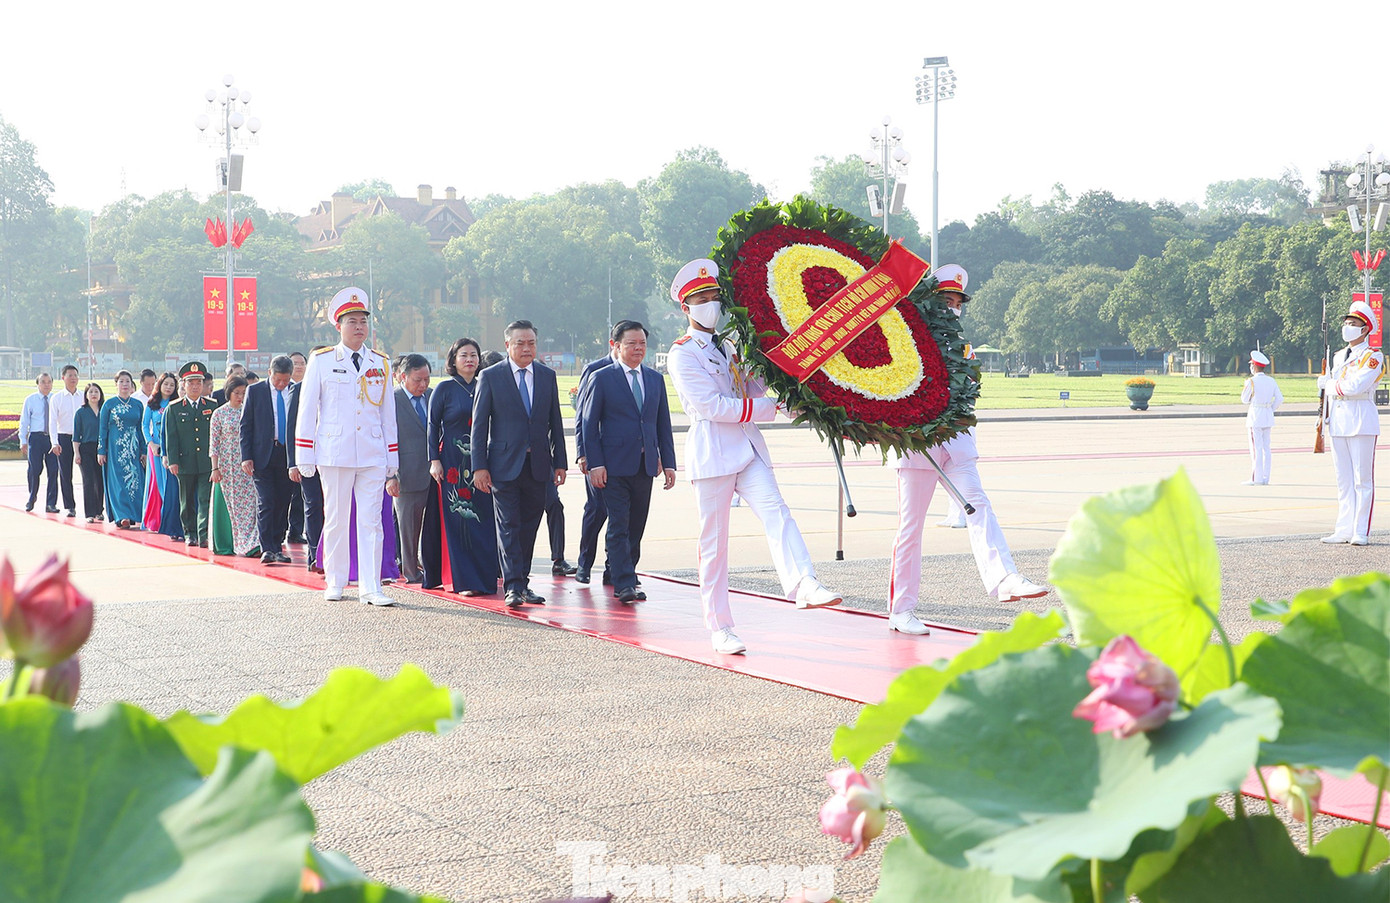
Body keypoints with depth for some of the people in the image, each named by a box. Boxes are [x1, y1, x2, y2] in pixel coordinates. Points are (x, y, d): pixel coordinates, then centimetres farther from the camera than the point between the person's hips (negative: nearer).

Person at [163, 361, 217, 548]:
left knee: (206, 500, -9)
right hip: (185, 462, 1)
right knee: (187, 502, 9)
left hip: (207, 462, -1)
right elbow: (171, 437, 2)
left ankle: (204, 535, -13)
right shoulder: (174, 409, 5)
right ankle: (190, 533, 22)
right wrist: (172, 461, -6)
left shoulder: (213, 406, 7)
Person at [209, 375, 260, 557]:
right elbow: (213, 443, -1)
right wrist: (215, 468, -7)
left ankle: (250, 544, -8)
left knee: (249, 502, -7)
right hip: (226, 466, -2)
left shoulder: (248, 412, 7)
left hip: (246, 466, 2)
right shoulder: (219, 414, 0)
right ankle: (225, 544, 13)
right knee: (227, 504, 3)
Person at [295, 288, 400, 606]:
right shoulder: (321, 361, 3)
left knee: (371, 521, -2)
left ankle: (371, 588, -1)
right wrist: (304, 460, 0)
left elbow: (387, 415, 14)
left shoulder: (380, 364, 11)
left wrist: (392, 466, 11)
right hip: (335, 454, -2)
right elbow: (307, 411, 4)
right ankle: (335, 583, 18)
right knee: (336, 520, 5)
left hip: (373, 457, 2)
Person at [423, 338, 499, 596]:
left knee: (483, 520, 3)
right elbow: (432, 425, -2)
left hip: (480, 463, 4)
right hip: (452, 463, -4)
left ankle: (484, 576, 10)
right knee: (455, 520, -5)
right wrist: (434, 460, -10)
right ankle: (462, 580, -4)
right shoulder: (445, 389, -1)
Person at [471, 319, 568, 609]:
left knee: (529, 528, 8)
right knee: (509, 527, -7)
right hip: (504, 465, -3)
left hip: (538, 465, 3)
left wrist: (560, 462, 9)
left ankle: (523, 584, 16)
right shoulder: (490, 376, -1)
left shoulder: (547, 376, 10)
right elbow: (479, 424, -1)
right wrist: (479, 466, -7)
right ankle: (513, 587, -9)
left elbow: (555, 422, 13)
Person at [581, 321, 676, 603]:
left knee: (636, 527, 8)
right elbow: (589, 425, -2)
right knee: (618, 526, -7)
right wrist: (595, 464, -11)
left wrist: (669, 463, 8)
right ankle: (624, 584, -8)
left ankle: (623, 573, 21)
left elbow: (663, 424, 15)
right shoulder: (602, 378, -1)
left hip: (646, 464, 5)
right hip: (615, 465, -5)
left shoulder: (655, 379, 13)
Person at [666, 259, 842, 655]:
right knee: (714, 542, 0)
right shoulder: (682, 354, -2)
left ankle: (804, 585, -40)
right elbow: (712, 406, -12)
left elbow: (752, 391, 21)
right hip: (712, 453, -5)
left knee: (775, 511, -20)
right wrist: (770, 408, -11)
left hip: (748, 449, 5)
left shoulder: (728, 347, 20)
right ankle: (719, 628, 7)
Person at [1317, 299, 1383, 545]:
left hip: (1361, 421, -7)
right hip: (1338, 421, 7)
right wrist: (1325, 419, 10)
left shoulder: (1374, 356, -5)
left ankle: (1361, 532, -2)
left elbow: (1355, 386, -18)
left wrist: (1330, 384, -2)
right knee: (1344, 479, 7)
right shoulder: (1339, 357, 17)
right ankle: (1344, 529, 10)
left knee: (1362, 479, -3)